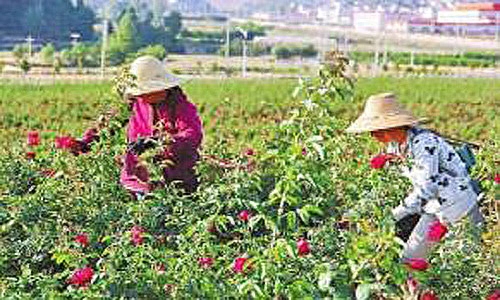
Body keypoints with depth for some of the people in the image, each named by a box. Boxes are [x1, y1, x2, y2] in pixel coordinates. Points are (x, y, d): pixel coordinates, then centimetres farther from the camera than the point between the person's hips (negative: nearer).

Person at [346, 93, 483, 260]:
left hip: (456, 201, -9)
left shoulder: (423, 143, -26)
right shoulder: (394, 144, 1)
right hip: (433, 204, 9)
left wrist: (393, 215, -23)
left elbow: (426, 190, -27)